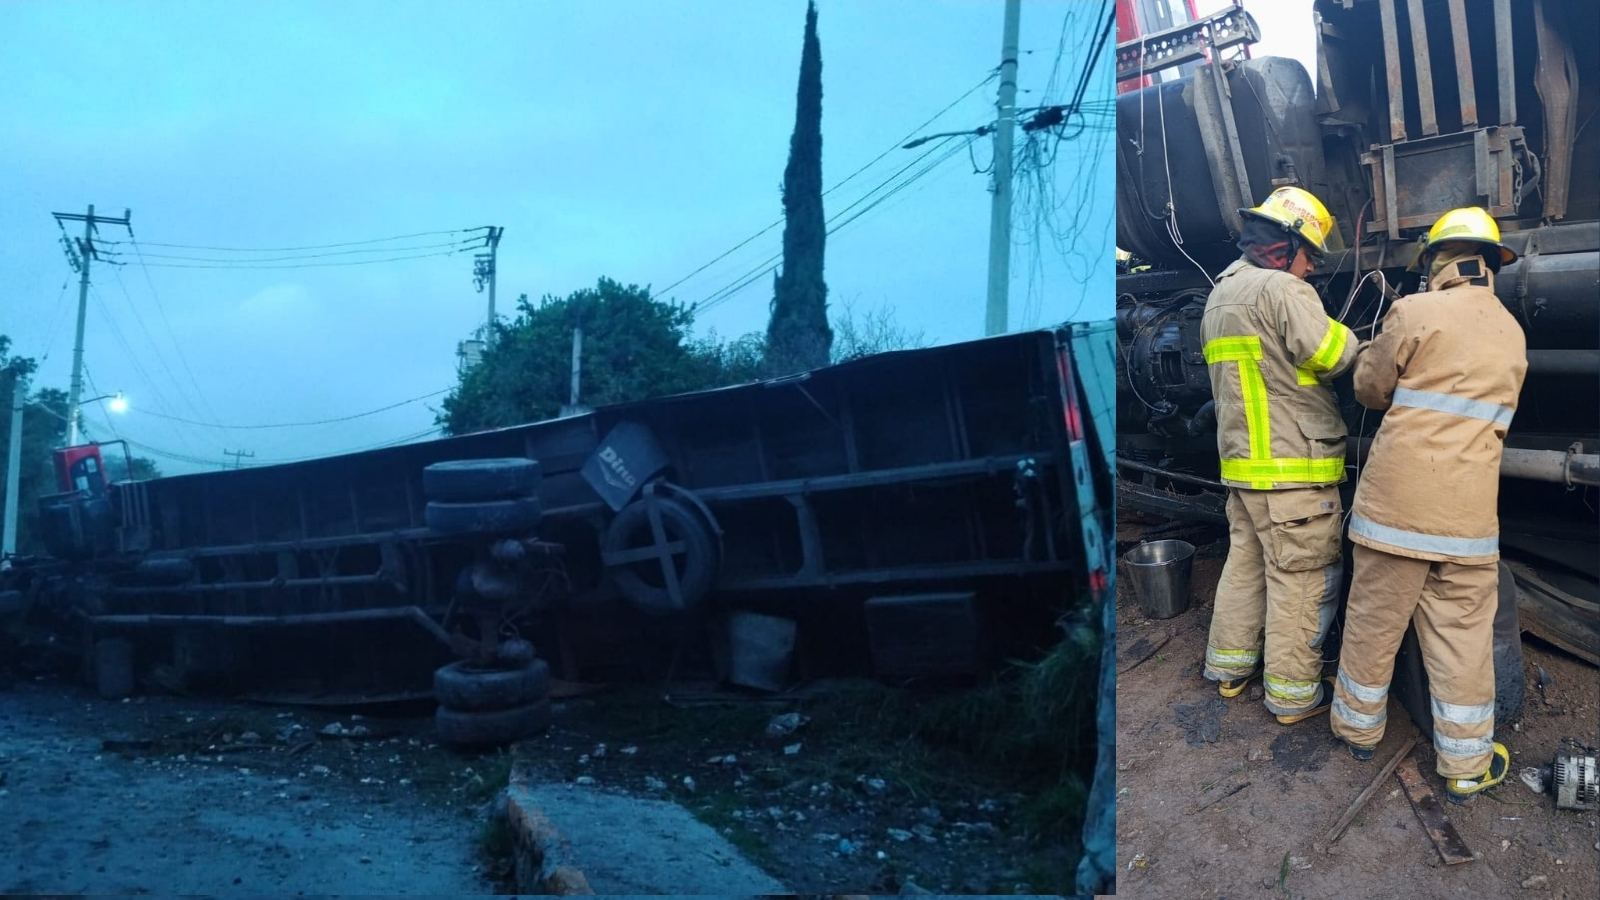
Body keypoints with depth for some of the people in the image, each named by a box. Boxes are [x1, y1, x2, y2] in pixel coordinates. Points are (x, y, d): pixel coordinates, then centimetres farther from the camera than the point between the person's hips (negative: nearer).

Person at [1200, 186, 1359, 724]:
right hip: (1293, 465, -9)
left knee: (1245, 562, 19)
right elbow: (1334, 356, -20)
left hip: (1241, 459, 9)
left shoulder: (1219, 295, 16)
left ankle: (1230, 665, 28)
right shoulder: (1283, 288, -14)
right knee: (1302, 579, 0)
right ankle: (1292, 692, 7)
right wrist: (1345, 336, 1)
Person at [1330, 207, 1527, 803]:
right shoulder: (1513, 333, 10)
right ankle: (1467, 765, 17)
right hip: (1470, 507, 3)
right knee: (1463, 631, 9)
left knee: (1375, 618, 10)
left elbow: (1370, 388, 4)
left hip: (1396, 497, -3)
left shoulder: (1414, 312, -6)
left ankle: (1359, 726, 26)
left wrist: (1372, 352, 22)